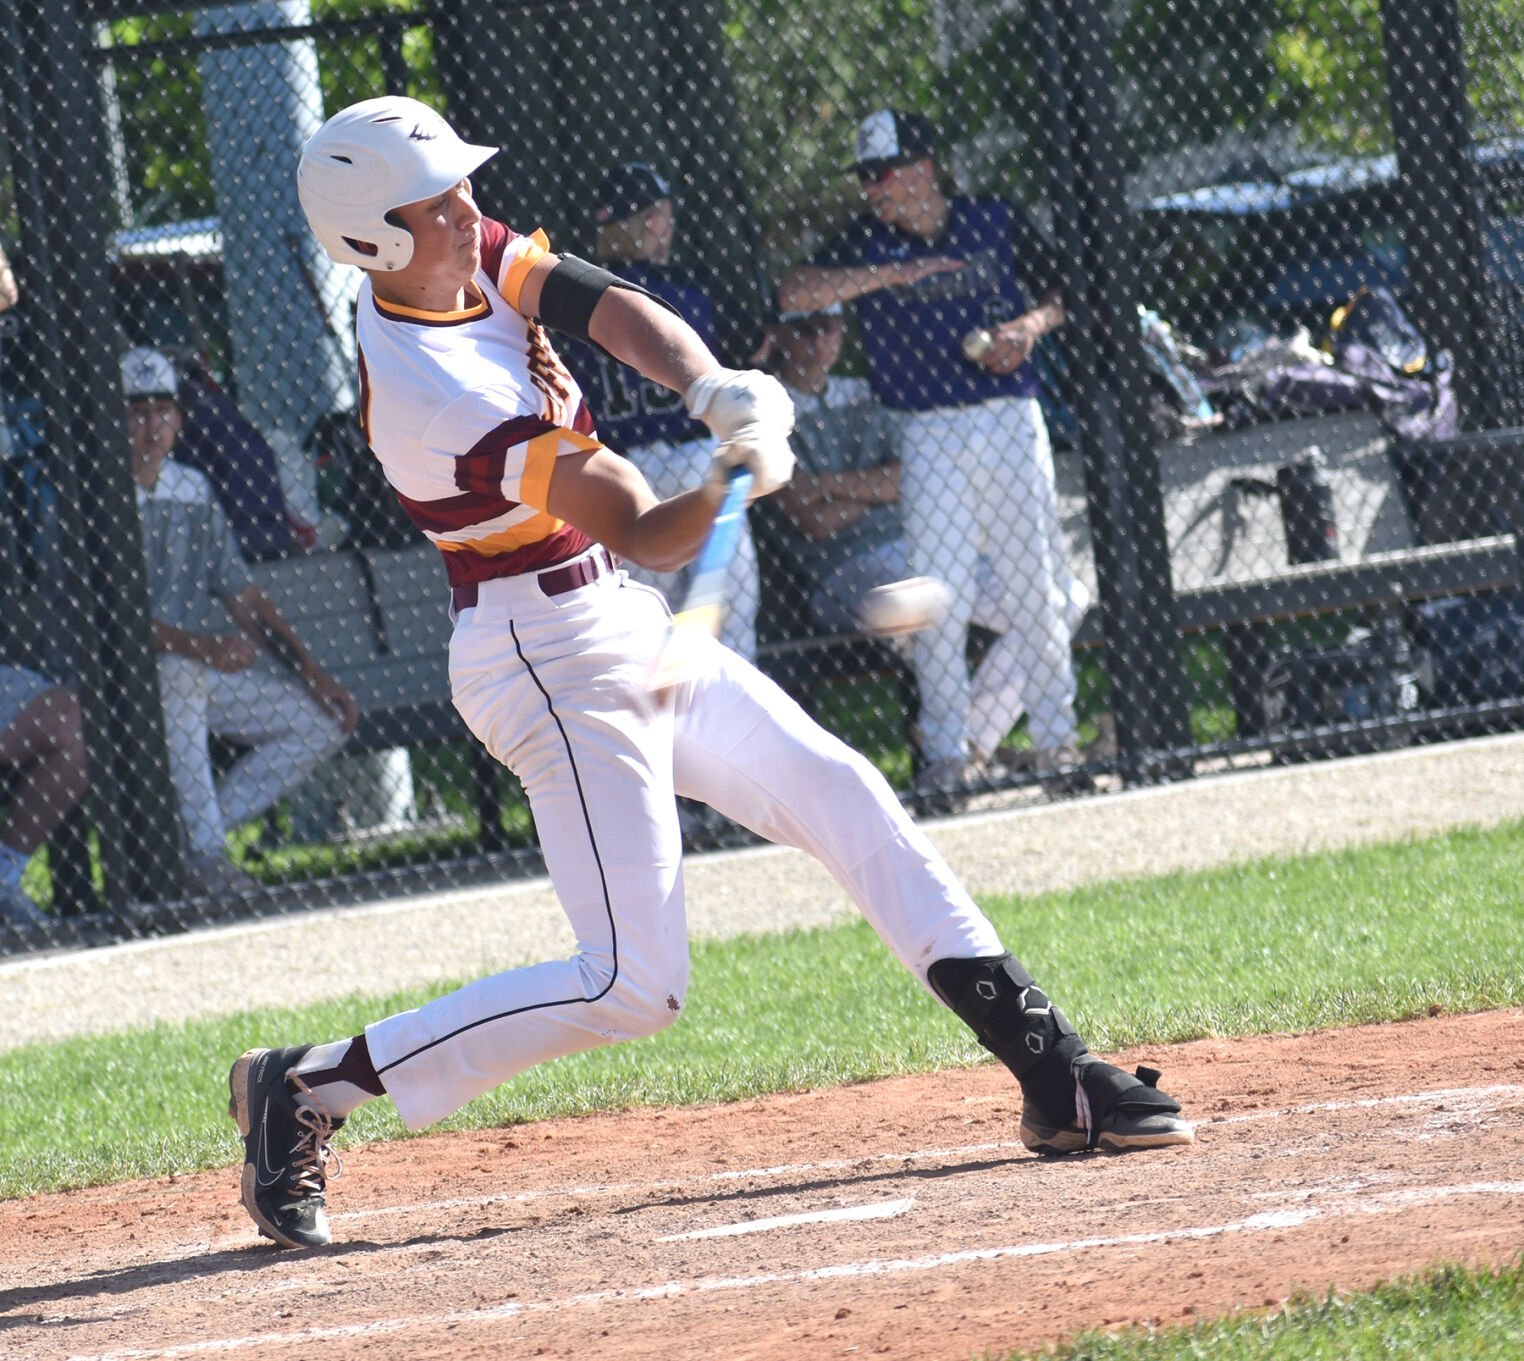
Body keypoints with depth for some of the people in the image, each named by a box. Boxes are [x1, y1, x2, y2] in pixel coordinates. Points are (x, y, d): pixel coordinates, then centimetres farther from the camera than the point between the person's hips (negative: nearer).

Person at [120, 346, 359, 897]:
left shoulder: (192, 490, 11)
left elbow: (243, 597, 13)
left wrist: (310, 672, 2)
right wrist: (200, 646, -32)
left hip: (207, 668, 7)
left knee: (324, 719, -2)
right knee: (178, 675, -39)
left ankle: (200, 829, -6)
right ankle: (205, 853, -32)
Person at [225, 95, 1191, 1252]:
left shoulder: (476, 257, -1)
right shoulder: (443, 398, -26)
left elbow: (622, 316, -11)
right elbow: (650, 537, -25)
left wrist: (714, 391, -30)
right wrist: (733, 483, -44)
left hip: (626, 632, 10)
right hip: (553, 661, -10)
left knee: (846, 798, 9)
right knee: (632, 986, -12)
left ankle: (1057, 1079, 11)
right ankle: (308, 1087, -6)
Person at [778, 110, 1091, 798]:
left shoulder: (995, 222, 5)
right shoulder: (868, 245, 3)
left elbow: (1061, 292, 14)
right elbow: (793, 293, -12)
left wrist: (1031, 325, -7)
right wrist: (891, 275, -19)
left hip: (1011, 424, 0)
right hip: (930, 437, 0)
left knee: (1035, 590, 2)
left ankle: (1054, 735, 14)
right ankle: (948, 749, -3)